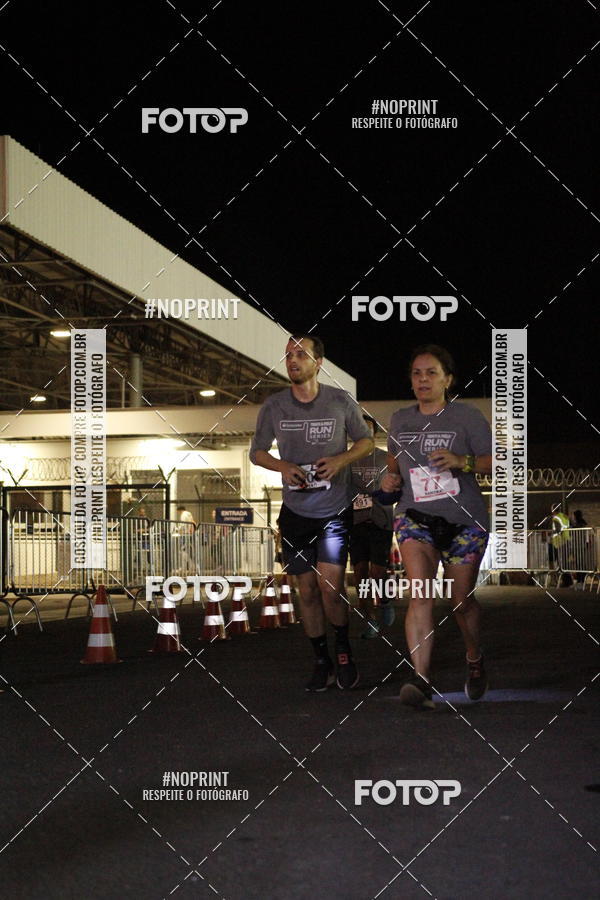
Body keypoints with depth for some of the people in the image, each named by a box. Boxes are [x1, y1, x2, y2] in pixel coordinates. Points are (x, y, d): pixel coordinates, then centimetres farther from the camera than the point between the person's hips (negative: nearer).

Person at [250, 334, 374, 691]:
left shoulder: (341, 402, -4)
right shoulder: (274, 406, 0)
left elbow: (366, 441, 9)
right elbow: (257, 451, 11)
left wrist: (341, 460, -11)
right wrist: (284, 467, -10)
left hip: (335, 510, -2)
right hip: (296, 511, 2)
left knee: (330, 587, -12)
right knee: (307, 590, 5)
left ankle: (344, 650, 13)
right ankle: (322, 662, 19)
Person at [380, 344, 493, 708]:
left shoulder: (467, 416, -3)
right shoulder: (400, 420, 9)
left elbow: (494, 462, -5)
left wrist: (461, 462, -22)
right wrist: (392, 477, 6)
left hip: (464, 519, -2)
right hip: (415, 516, 2)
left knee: (462, 600, 9)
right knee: (420, 593, -19)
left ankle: (475, 659, 40)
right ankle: (421, 681, -27)